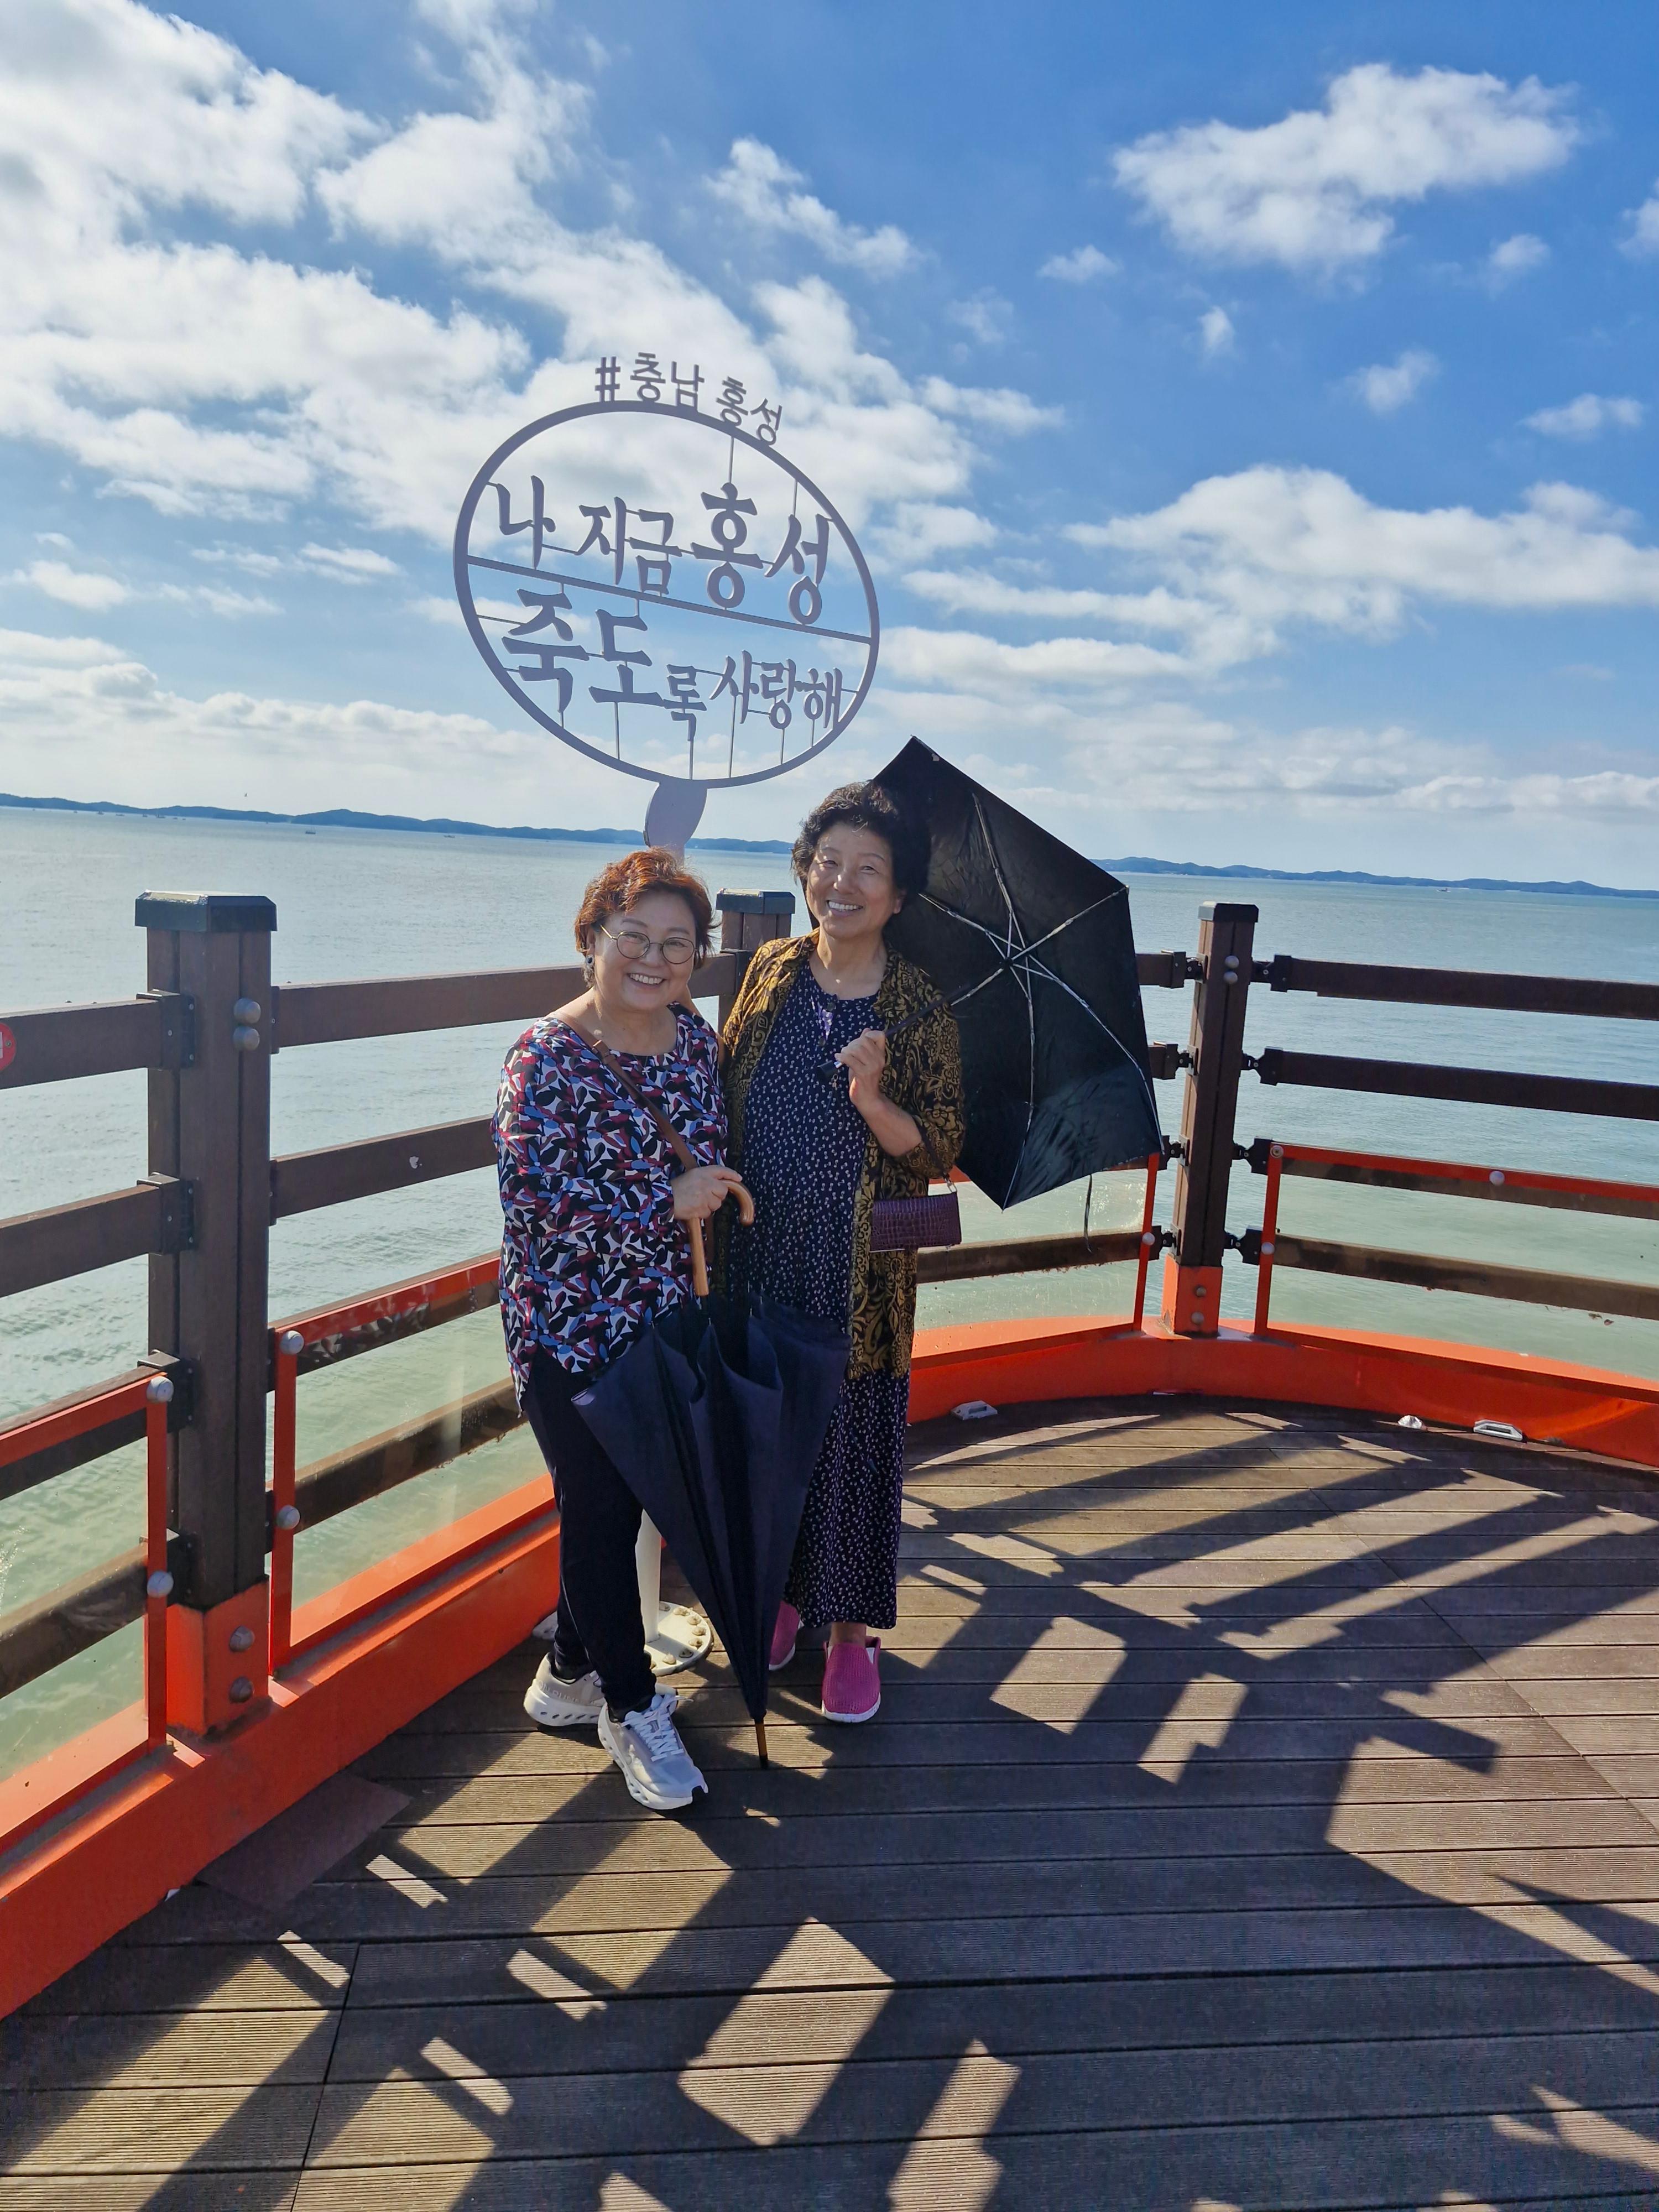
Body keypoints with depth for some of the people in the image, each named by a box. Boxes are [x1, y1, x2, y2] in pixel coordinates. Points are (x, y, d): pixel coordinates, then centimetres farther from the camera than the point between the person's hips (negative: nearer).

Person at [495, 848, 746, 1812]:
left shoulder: (697, 1037, 4)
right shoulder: (549, 1057, -15)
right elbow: (533, 1199, -22)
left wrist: (717, 1186, -4)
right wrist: (667, 1203, -22)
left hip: (665, 1324, 6)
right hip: (571, 1333, -6)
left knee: (622, 1503, 17)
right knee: (602, 1513, 6)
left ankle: (569, 1672, 40)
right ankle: (632, 1707, 26)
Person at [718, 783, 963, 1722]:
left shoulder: (921, 1006, -8)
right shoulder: (772, 972, 3)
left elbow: (937, 1152, -9)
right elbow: (723, 1091, 13)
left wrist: (872, 1098, -25)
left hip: (859, 1271, -3)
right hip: (759, 1254, 3)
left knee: (853, 1437, 6)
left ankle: (857, 1626, 26)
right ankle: (779, 1589, 37)